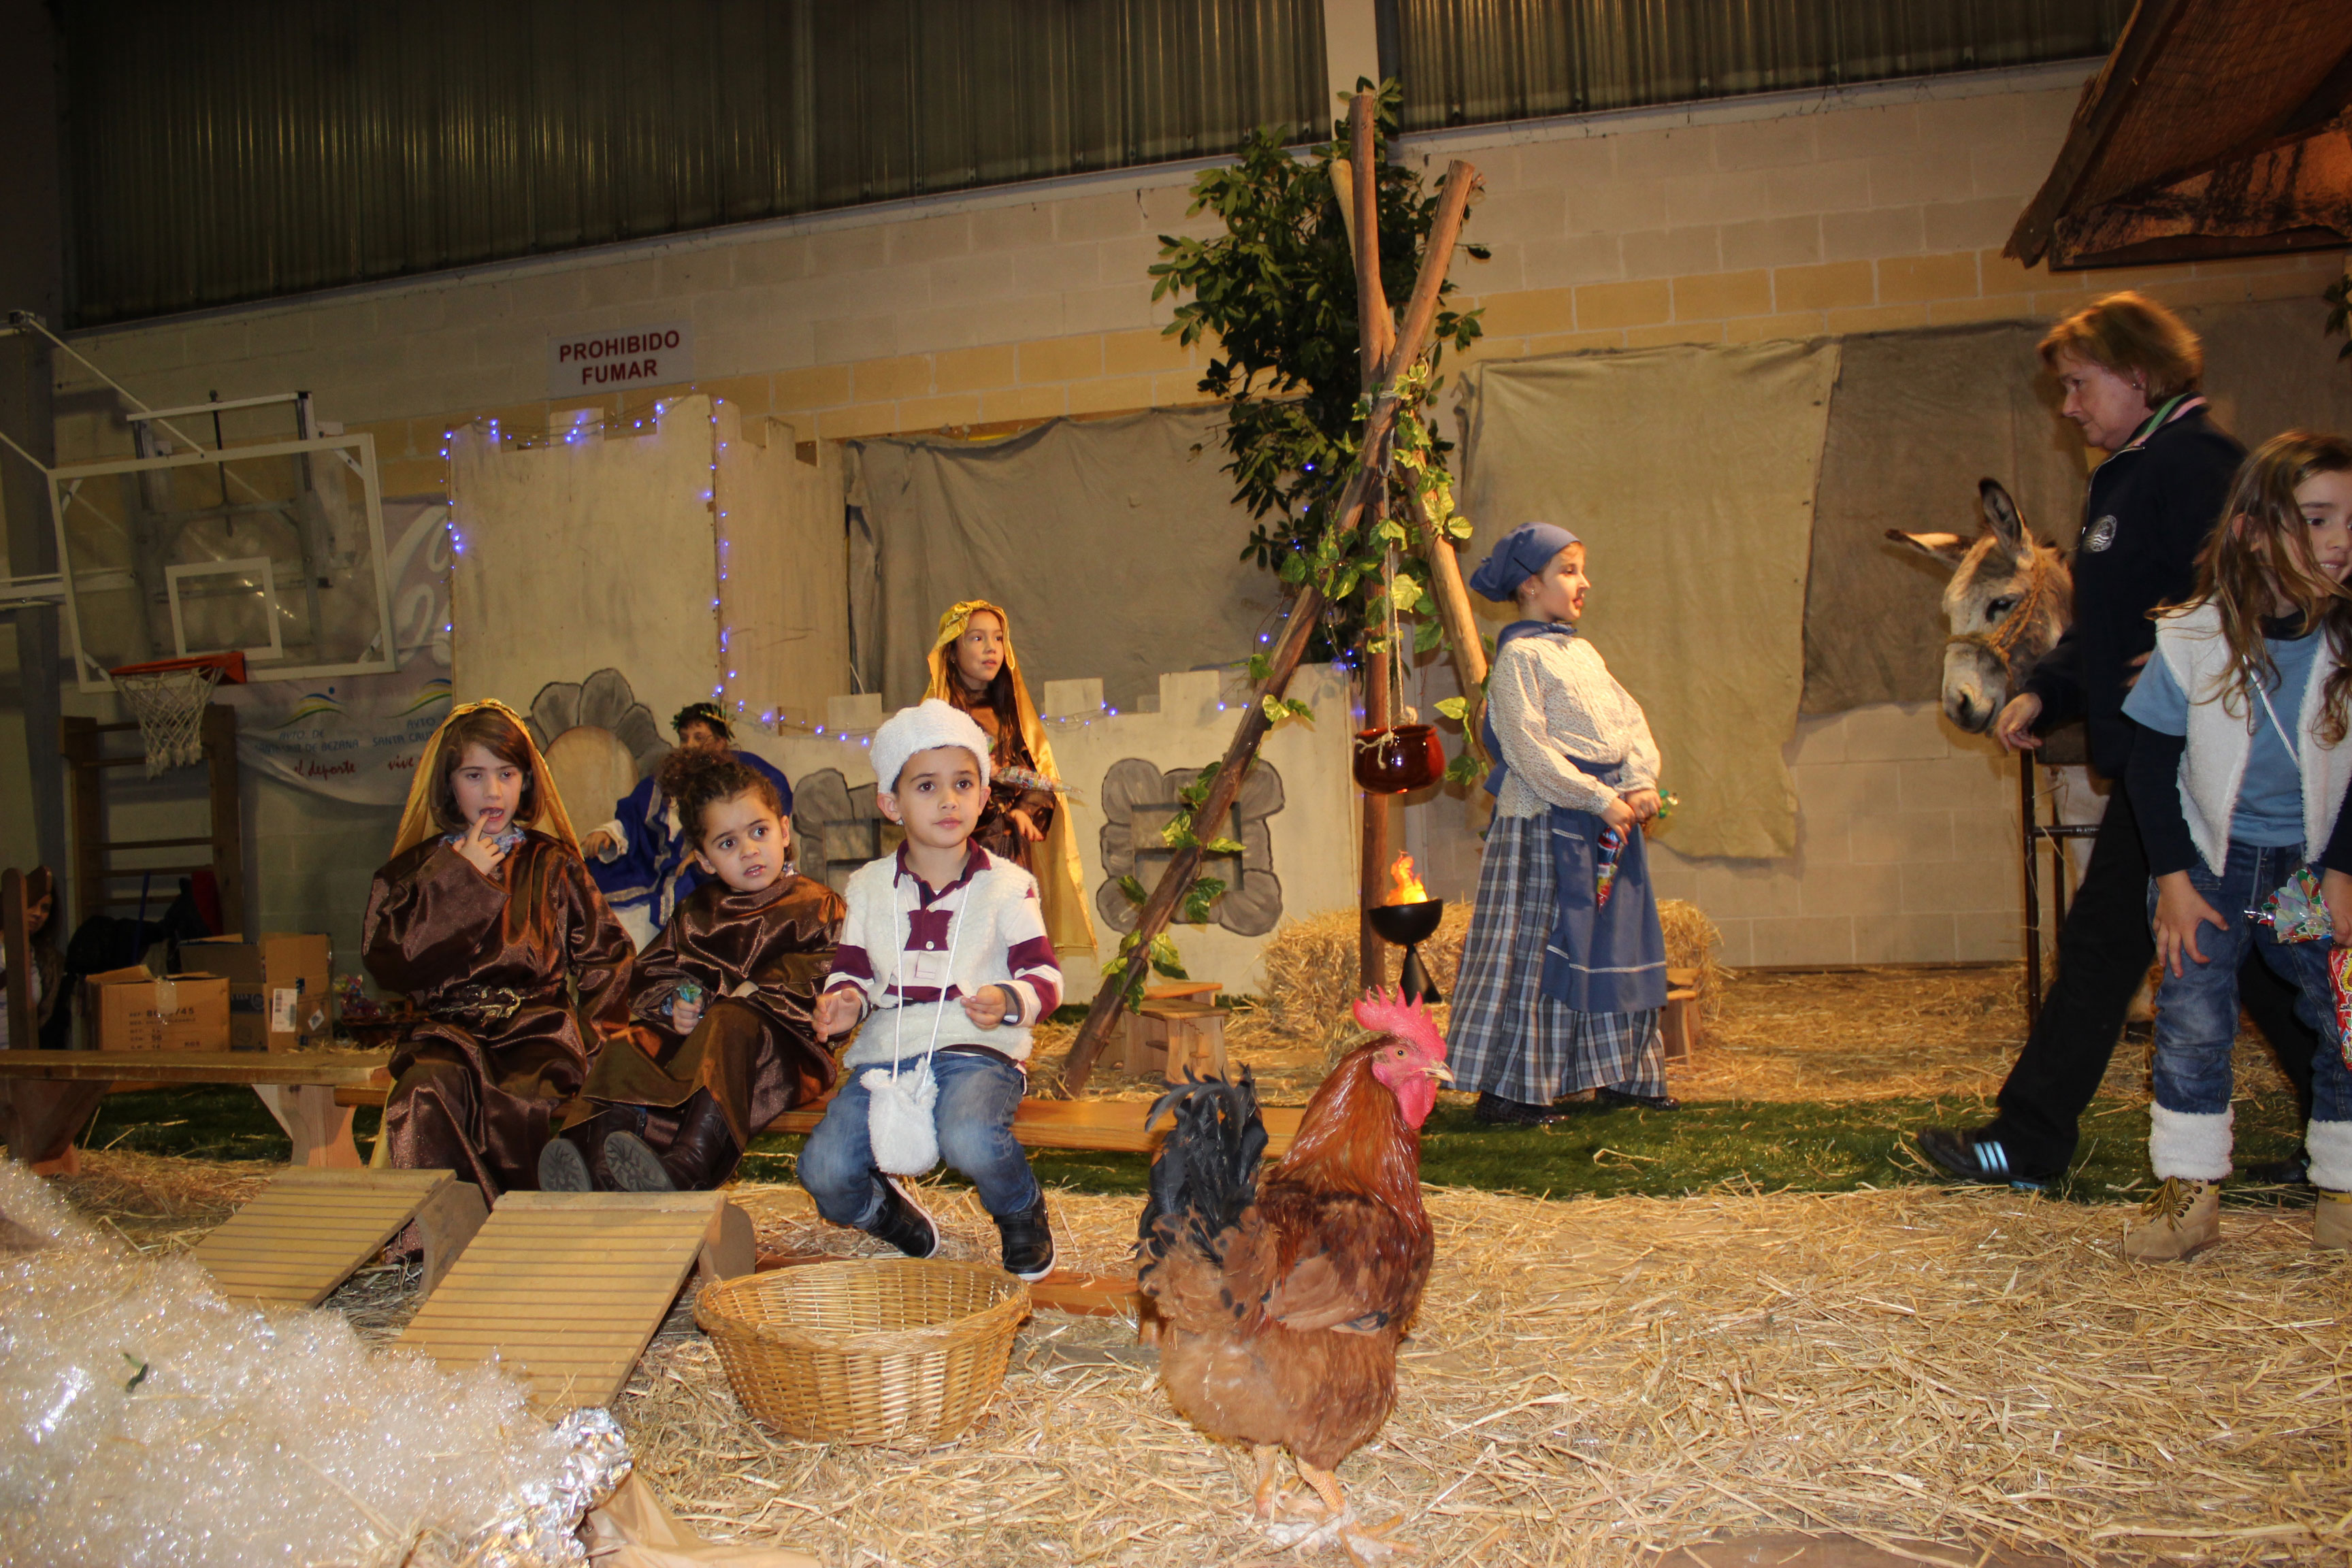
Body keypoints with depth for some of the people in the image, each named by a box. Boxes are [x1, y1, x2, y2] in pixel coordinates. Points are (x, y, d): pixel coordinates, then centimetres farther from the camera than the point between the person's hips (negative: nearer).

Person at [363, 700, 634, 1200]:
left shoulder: (553, 864, 15)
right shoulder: (415, 869, 16)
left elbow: (606, 956, 11)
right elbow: (389, 965, 1)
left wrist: (596, 1035, -4)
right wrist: (457, 880, 0)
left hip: (539, 1026, -1)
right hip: (448, 1030, 1)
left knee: (525, 1100, -34)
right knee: (427, 1092, -34)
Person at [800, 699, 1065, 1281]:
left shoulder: (1007, 885, 2)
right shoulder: (868, 887, 12)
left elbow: (1044, 976, -2)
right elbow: (853, 968, 17)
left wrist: (1007, 1002, -24)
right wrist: (844, 999, -7)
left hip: (978, 1050, -3)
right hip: (887, 1052, 3)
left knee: (969, 1138, -36)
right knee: (823, 1172, -19)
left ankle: (1023, 1217, 1)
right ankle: (884, 1211, 20)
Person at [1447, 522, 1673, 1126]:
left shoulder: (1584, 652, 17)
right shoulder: (1519, 657, -10)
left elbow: (1630, 719, 12)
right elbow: (1530, 750, -18)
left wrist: (1642, 782, -5)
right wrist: (1600, 800, -19)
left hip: (1612, 816, 9)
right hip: (1546, 824, -9)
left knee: (1618, 941, 13)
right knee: (1538, 950, -4)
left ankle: (1620, 1075, 24)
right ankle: (1506, 1089, 4)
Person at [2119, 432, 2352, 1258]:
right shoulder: (2192, 639, -14)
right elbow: (2150, 767, -6)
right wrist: (2173, 879, -8)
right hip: (2211, 855, -1)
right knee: (2192, 1019, -7)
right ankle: (2189, 1192, 5)